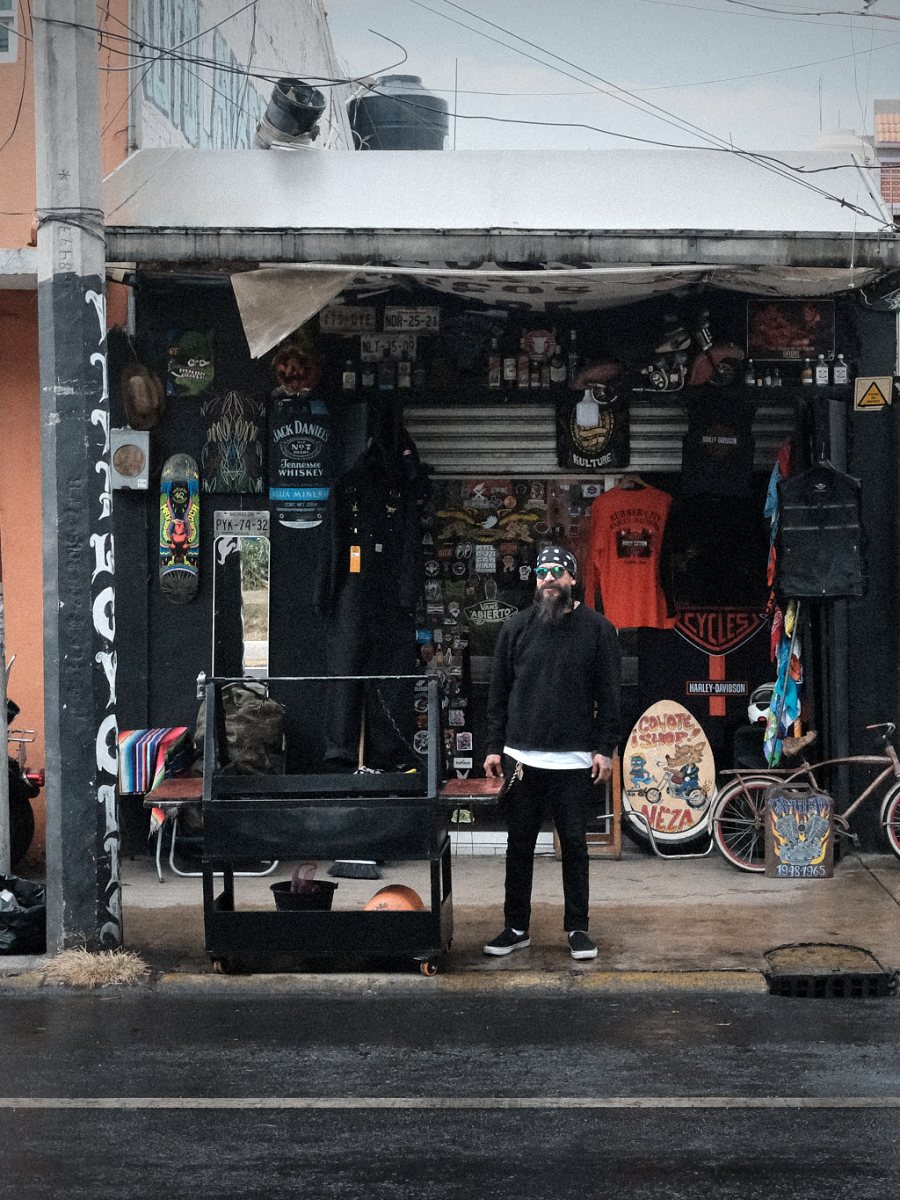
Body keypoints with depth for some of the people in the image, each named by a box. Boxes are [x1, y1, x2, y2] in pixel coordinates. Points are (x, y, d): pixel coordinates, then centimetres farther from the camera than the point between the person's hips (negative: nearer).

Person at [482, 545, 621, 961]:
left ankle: (577, 928, 14)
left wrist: (605, 748, -5)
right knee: (519, 845, 7)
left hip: (575, 761, -2)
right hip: (522, 758, 2)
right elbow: (499, 691, 9)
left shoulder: (597, 628, 1)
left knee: (574, 844, 5)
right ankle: (516, 928, 16)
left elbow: (607, 693, 1)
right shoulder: (516, 627, 7)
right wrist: (494, 747, 3)